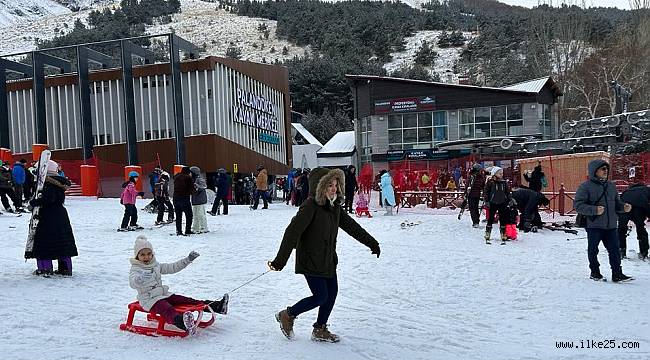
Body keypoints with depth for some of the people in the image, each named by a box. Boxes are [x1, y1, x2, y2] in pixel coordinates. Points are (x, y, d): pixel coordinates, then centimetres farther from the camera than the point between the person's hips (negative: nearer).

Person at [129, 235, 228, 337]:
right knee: (168, 310, -36)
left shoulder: (156, 265, 15)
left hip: (164, 294, 7)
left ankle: (215, 306, -9)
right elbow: (132, 283, -27)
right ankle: (181, 322, -67)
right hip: (150, 300, -7)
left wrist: (188, 260, 15)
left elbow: (172, 267, 21)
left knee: (187, 300, -4)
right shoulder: (135, 269, -6)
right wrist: (140, 279, -51)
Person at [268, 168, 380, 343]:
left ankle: (320, 330, 28)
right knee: (320, 296, -6)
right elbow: (292, 232, -25)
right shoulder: (310, 207, -22)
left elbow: (351, 225, 14)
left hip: (328, 259, 8)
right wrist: (280, 261, -28)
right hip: (310, 261, -8)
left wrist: (371, 242, 18)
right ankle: (287, 315, 17)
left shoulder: (335, 206, 3)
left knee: (332, 292, 9)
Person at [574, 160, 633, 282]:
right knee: (593, 250, 6)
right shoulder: (586, 186, -7)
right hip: (594, 226, -5)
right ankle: (595, 272, 22)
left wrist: (623, 207, 0)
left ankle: (617, 274, 13)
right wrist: (594, 210, -23)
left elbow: (616, 203, 22)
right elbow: (578, 205, -12)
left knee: (614, 250, 5)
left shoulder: (611, 186, 13)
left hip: (611, 226, 5)